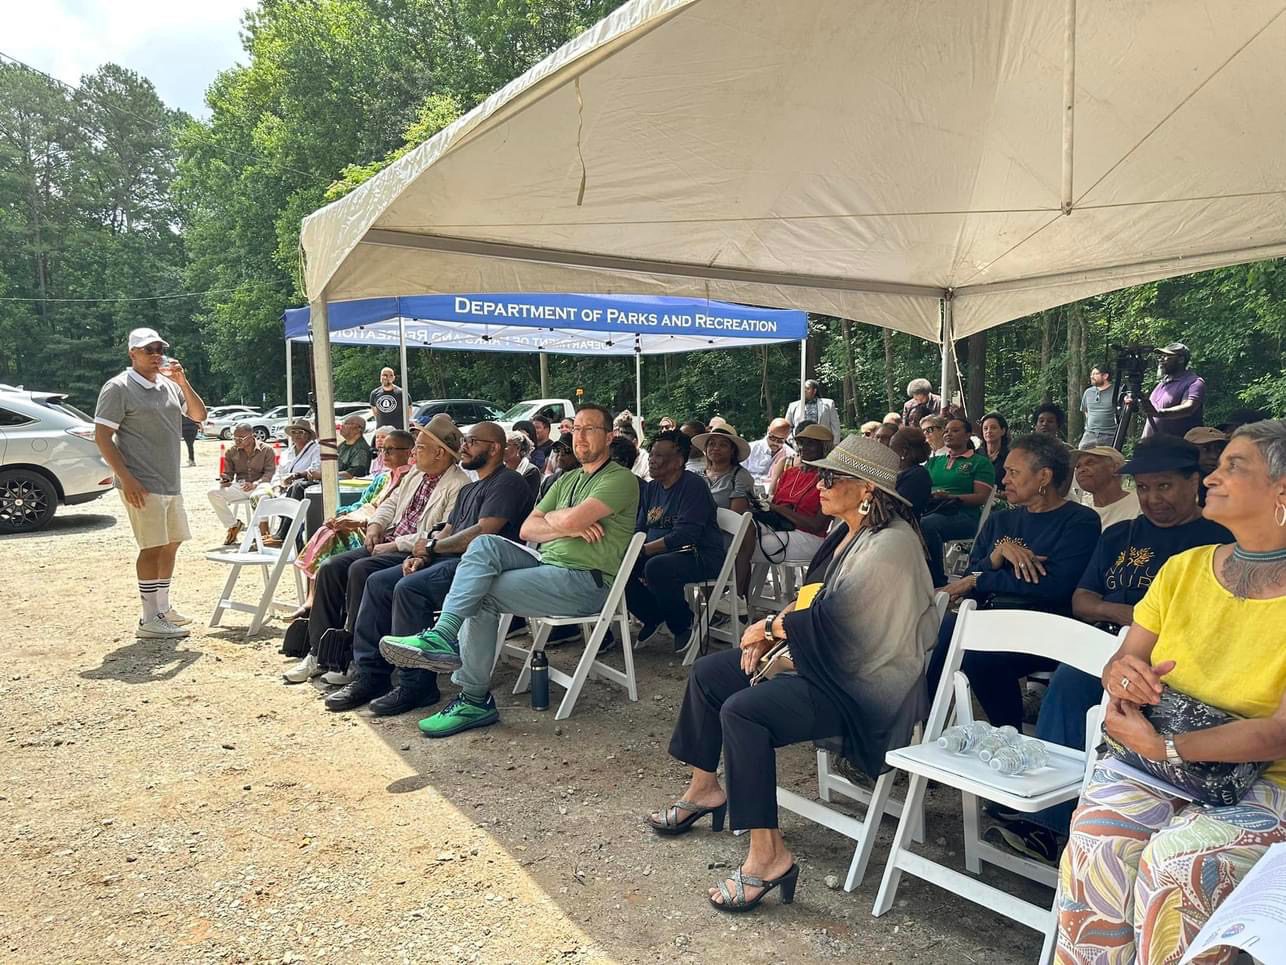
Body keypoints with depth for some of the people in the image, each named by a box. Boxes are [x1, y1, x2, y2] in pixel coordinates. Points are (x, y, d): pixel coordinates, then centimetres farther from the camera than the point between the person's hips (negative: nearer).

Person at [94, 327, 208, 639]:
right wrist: (126, 478, -19)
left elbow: (199, 415, 13)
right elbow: (102, 437, -11)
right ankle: (150, 620, 0)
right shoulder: (118, 388, -8)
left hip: (171, 484, 8)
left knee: (171, 543, 14)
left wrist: (183, 382, -2)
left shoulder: (168, 385, 12)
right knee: (152, 548, -7)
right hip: (142, 484, -8)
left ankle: (162, 607, 28)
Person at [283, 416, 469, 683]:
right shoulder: (415, 473, 16)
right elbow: (392, 502, 26)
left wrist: (394, 545, -19)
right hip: (388, 543, 9)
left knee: (360, 570, -29)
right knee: (330, 568, -7)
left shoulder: (458, 486, -14)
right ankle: (320, 653, -2)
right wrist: (375, 525, 4)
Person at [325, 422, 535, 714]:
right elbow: (446, 532, 22)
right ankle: (370, 676, 0)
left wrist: (432, 546, -5)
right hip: (450, 560, 10)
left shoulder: (508, 482, -6)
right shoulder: (470, 489, 27)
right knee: (378, 582, 0)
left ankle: (416, 686, -21)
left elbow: (482, 534, -17)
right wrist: (421, 556, 0)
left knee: (409, 588, -29)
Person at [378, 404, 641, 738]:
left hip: (586, 581, -7)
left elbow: (571, 520, -19)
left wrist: (550, 517, 4)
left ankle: (475, 700, -14)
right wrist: (568, 528, -6)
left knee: (483, 594, -19)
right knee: (485, 544, -17)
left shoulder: (621, 479, -3)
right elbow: (527, 529, 11)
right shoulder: (567, 479, 23)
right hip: (548, 565, 7)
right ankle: (442, 635, -25)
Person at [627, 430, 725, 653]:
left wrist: (644, 550, -23)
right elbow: (640, 528, 14)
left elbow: (685, 535, -24)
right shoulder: (651, 488, 12)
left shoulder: (693, 486, -14)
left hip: (702, 557, -8)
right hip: (657, 554, 8)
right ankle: (653, 617, 11)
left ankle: (683, 624, -8)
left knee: (657, 567, -36)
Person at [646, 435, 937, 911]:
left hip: (861, 684, -11)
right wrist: (771, 629, -2)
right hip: (824, 662, 11)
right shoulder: (847, 531, 8)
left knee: (742, 711, -30)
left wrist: (767, 627, -11)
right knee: (708, 672, 10)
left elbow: (830, 618, -25)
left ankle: (768, 856, -21)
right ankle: (704, 787, 26)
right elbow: (812, 598, 16)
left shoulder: (890, 545, -23)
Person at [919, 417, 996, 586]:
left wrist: (951, 497, -14)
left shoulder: (980, 462, 15)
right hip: (929, 511, 4)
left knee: (926, 525, -38)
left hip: (962, 514, -4)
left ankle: (938, 583, -28)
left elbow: (981, 497, 2)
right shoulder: (933, 461, 31)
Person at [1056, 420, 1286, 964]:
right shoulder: (1184, 569, 5)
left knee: (1177, 858, -30)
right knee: (1096, 837, -25)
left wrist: (1166, 747, -23)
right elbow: (1124, 662, 9)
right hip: (1157, 762, 3)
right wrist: (1121, 671, -15)